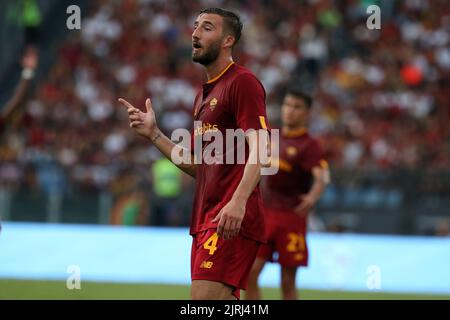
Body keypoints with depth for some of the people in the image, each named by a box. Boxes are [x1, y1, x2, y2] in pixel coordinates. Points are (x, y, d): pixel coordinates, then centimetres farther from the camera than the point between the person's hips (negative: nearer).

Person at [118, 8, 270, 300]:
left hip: (231, 221, -9)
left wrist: (238, 201, -30)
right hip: (204, 220, 9)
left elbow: (260, 150, -17)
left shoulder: (242, 82, -6)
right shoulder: (203, 94, 22)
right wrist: (153, 134, 16)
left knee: (204, 298, -19)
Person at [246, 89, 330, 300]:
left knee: (288, 282, -1)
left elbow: (322, 178, -26)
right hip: (264, 213, 5)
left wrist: (312, 197, -44)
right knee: (250, 273, -4)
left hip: (291, 217, -5)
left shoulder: (309, 145, -10)